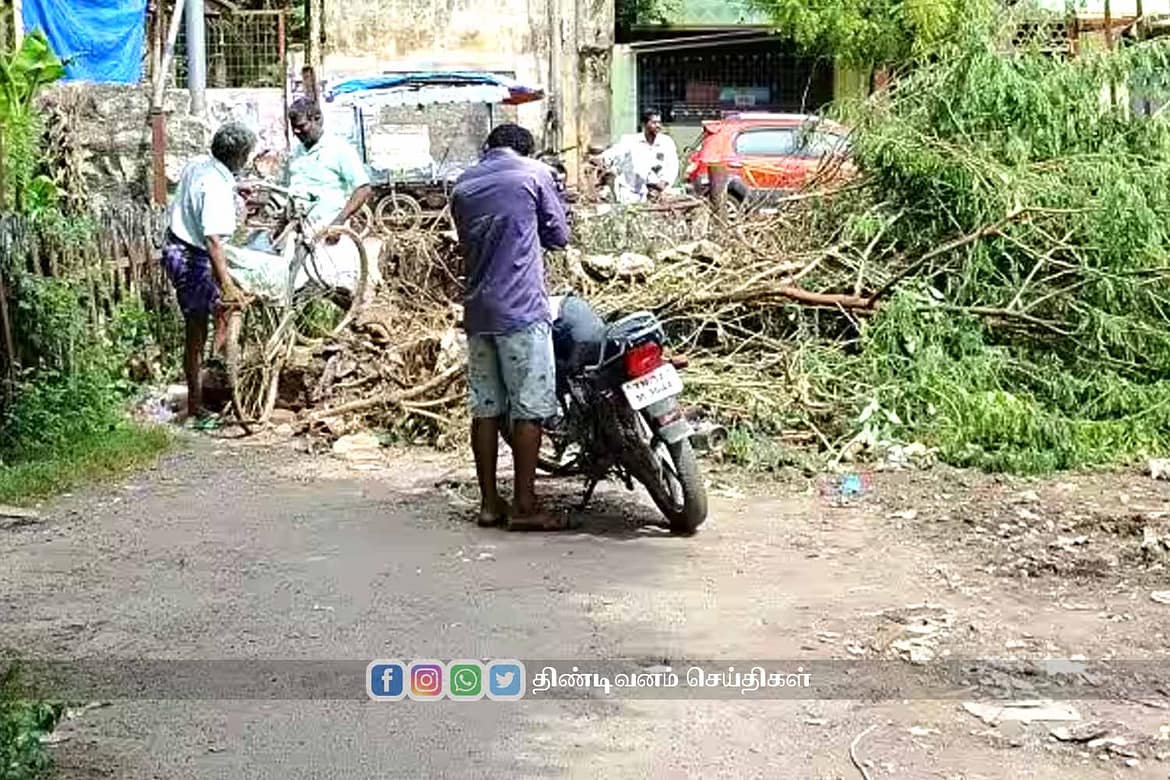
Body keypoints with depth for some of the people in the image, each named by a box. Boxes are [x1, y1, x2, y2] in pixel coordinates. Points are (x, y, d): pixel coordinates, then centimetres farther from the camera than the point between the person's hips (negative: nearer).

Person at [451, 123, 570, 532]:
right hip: (522, 309, -6)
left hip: (477, 310, 6)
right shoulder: (533, 172, 1)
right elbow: (559, 234, 5)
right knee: (529, 407, -3)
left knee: (486, 406, 9)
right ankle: (524, 506, -3)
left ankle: (489, 502, 13)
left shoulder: (462, 185, 15)